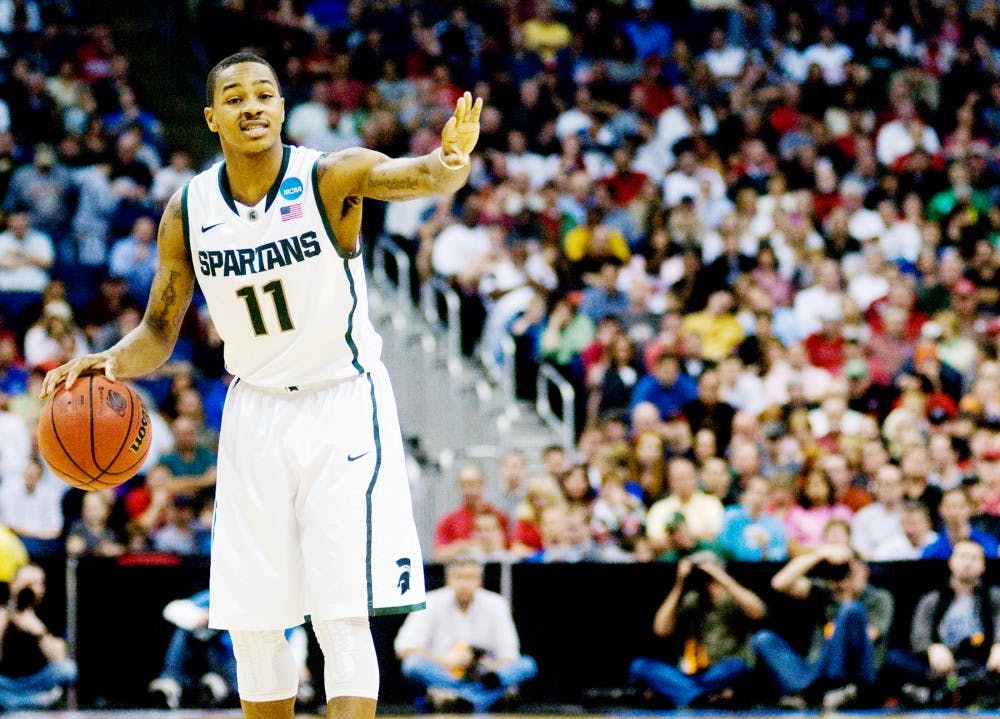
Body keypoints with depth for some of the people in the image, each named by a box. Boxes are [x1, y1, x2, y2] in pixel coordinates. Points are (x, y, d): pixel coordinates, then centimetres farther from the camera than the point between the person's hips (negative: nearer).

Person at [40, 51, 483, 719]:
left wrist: (448, 164, -64)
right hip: (256, 409, 4)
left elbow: (409, 175, -39)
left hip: (344, 404, -4)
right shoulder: (188, 212, -6)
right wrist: (111, 362, -18)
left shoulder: (330, 177, -17)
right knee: (253, 624, 6)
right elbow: (159, 334, 5)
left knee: (343, 615, -11)